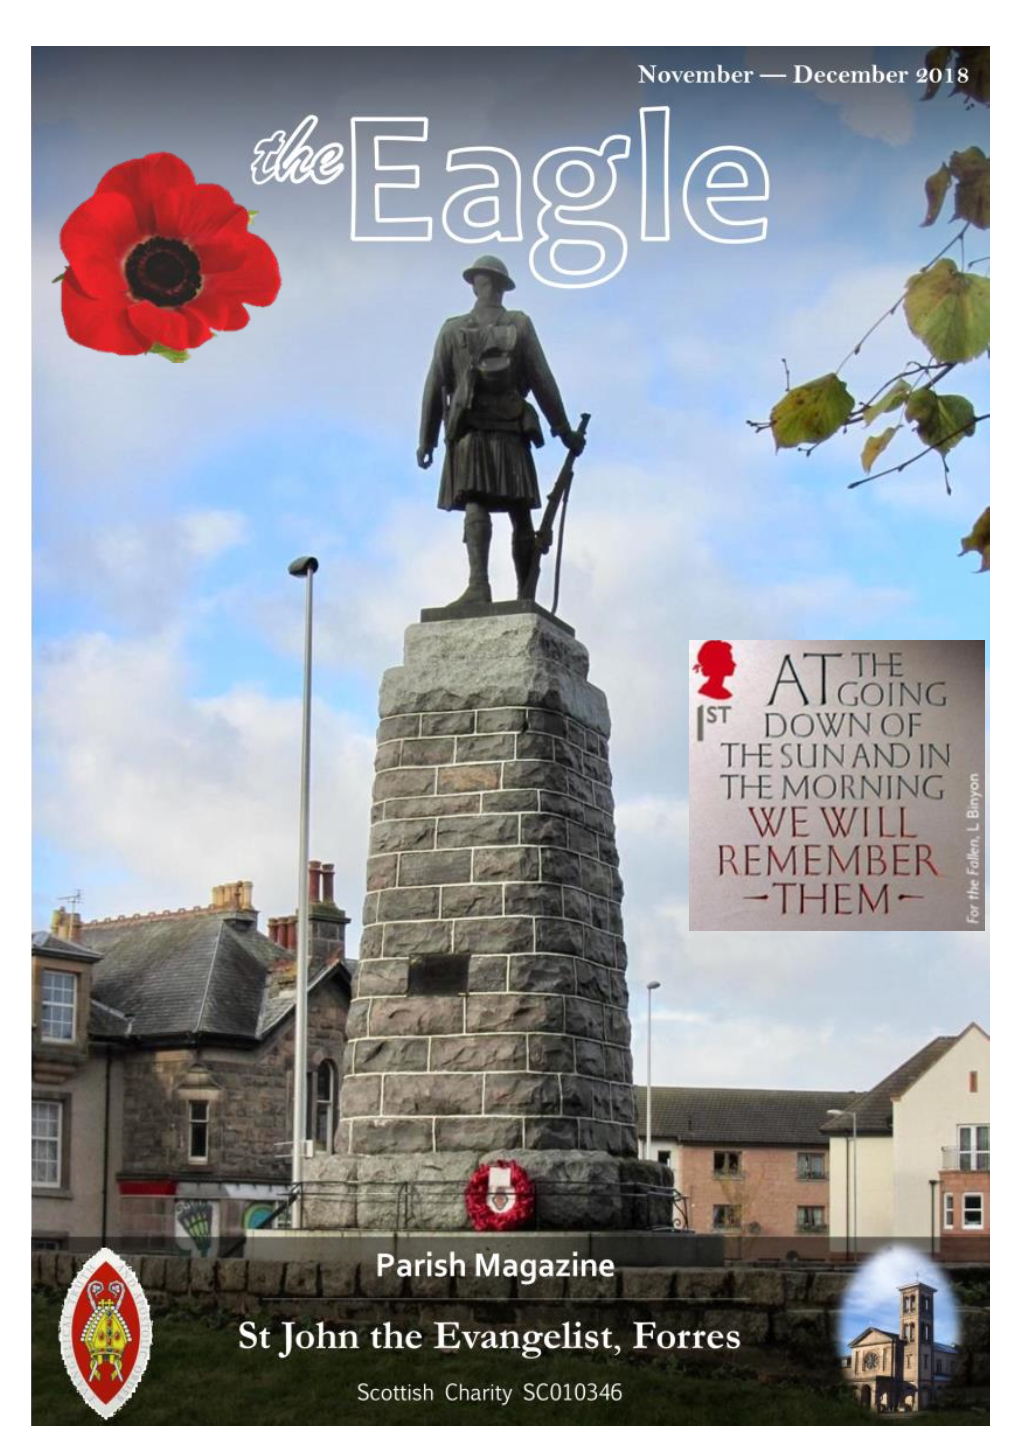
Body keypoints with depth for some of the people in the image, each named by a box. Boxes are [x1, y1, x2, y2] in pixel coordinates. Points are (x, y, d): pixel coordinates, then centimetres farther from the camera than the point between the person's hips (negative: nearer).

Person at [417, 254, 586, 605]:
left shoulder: (452, 330, 6)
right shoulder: (520, 325, 5)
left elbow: (434, 387, 4)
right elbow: (542, 382, 3)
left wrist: (426, 440, 8)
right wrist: (563, 430, 7)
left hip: (468, 433, -1)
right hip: (512, 432, 1)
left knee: (475, 507, -11)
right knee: (520, 515, 7)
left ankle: (479, 584, -30)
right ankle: (525, 596, 6)